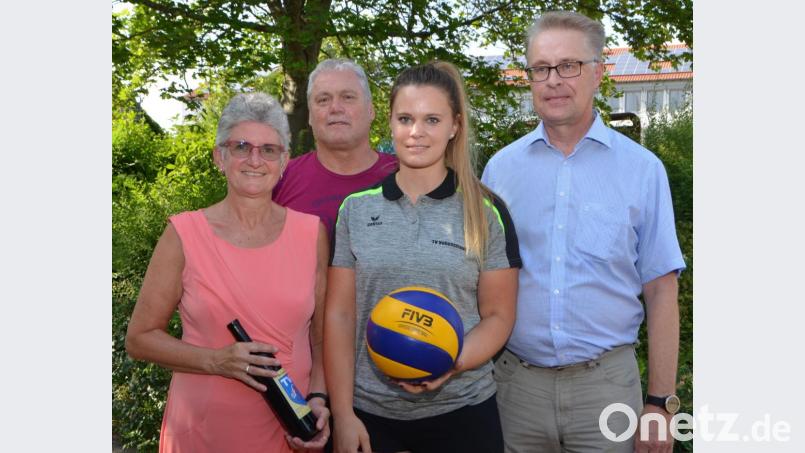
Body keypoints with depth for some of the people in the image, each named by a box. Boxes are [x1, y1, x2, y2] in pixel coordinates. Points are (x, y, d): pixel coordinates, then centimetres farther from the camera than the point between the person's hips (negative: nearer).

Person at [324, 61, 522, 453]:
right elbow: (340, 315, 0)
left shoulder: (486, 212, -3)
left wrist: (454, 363, -19)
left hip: (461, 411, -1)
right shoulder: (355, 208, 0)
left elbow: (498, 315, -1)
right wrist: (342, 414, -5)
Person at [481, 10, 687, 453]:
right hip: (516, 381, 2)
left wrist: (661, 402, -3)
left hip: (605, 382, -1)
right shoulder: (501, 167, 2)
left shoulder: (642, 169, -3)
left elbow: (660, 291, -1)